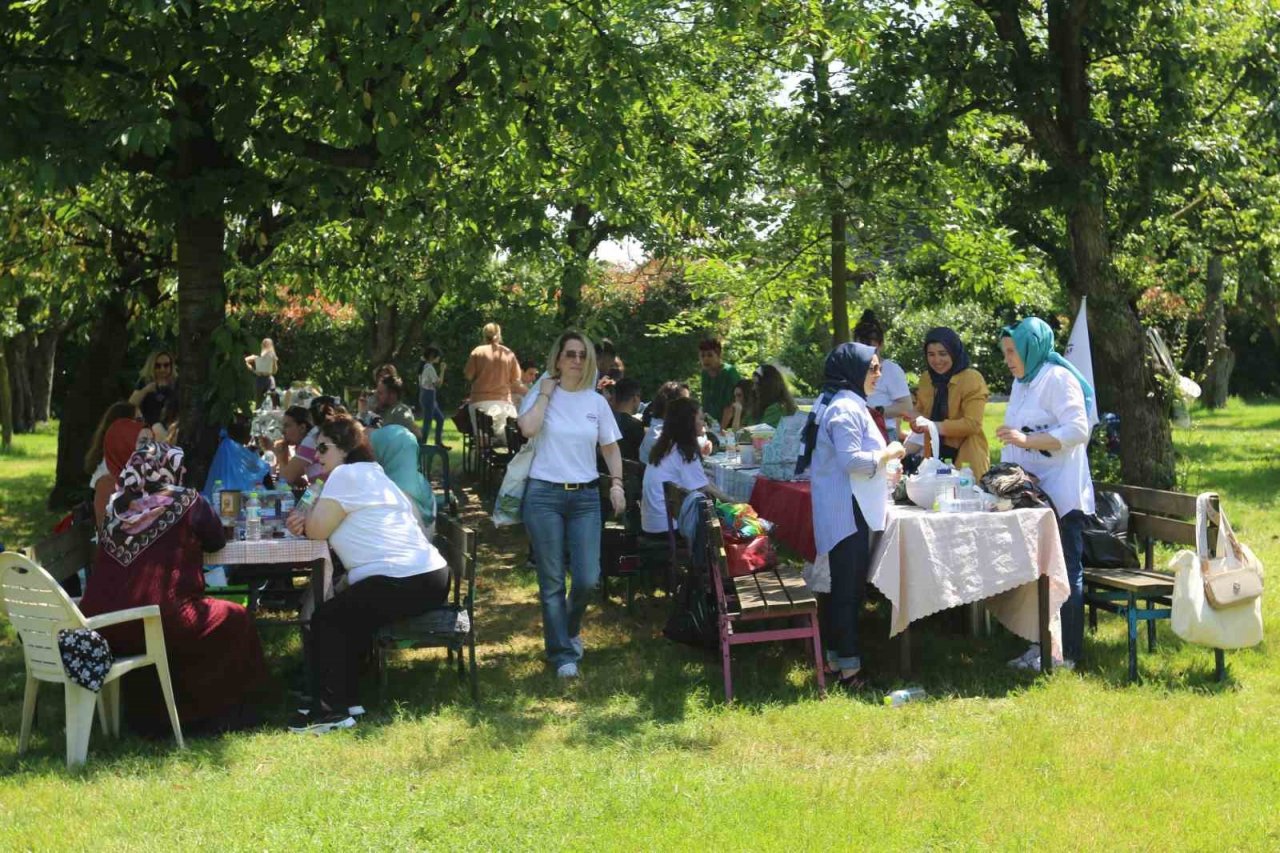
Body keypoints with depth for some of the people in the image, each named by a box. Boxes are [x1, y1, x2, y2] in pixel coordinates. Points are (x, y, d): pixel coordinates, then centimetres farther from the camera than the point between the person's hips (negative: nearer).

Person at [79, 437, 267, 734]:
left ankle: (145, 714, 39)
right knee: (235, 620, 15)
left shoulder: (116, 506, 9)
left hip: (101, 630, 6)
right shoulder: (186, 502, -3)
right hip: (155, 624, -6)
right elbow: (217, 541, 9)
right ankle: (212, 713, 21)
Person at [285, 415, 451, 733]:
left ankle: (331, 709, 1)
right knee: (346, 617, 23)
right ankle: (345, 698, 24)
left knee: (326, 620, 1)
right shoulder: (370, 473, 24)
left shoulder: (346, 474, -7)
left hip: (402, 583, -10)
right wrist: (307, 522, 3)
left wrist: (306, 521, 11)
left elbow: (317, 530, -9)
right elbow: (330, 528, 22)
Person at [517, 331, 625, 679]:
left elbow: (611, 447, 15)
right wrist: (545, 392, -10)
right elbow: (528, 428, -20)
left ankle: (570, 628, 28)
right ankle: (562, 653, 12)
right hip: (544, 495, -2)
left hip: (585, 496, 3)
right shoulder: (541, 396, 0)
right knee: (552, 582, 0)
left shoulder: (596, 402, 9)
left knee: (588, 579, -3)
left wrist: (616, 483, 2)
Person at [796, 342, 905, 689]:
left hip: (844, 509, 11)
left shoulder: (845, 403, 17)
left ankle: (835, 655, 22)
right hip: (848, 511, -11)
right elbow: (851, 460, -24)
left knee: (843, 586, 15)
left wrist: (881, 471, 19)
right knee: (849, 587, -6)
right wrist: (888, 453, -11)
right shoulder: (845, 408, -17)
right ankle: (849, 666, -2)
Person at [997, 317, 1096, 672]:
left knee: (1065, 573, -2)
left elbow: (1078, 430, -21)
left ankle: (1067, 653, 3)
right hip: (1033, 494, 9)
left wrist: (1027, 439, -27)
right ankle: (1042, 645, 20)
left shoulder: (1058, 378, -12)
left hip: (1061, 496, -9)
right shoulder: (1022, 382, 16)